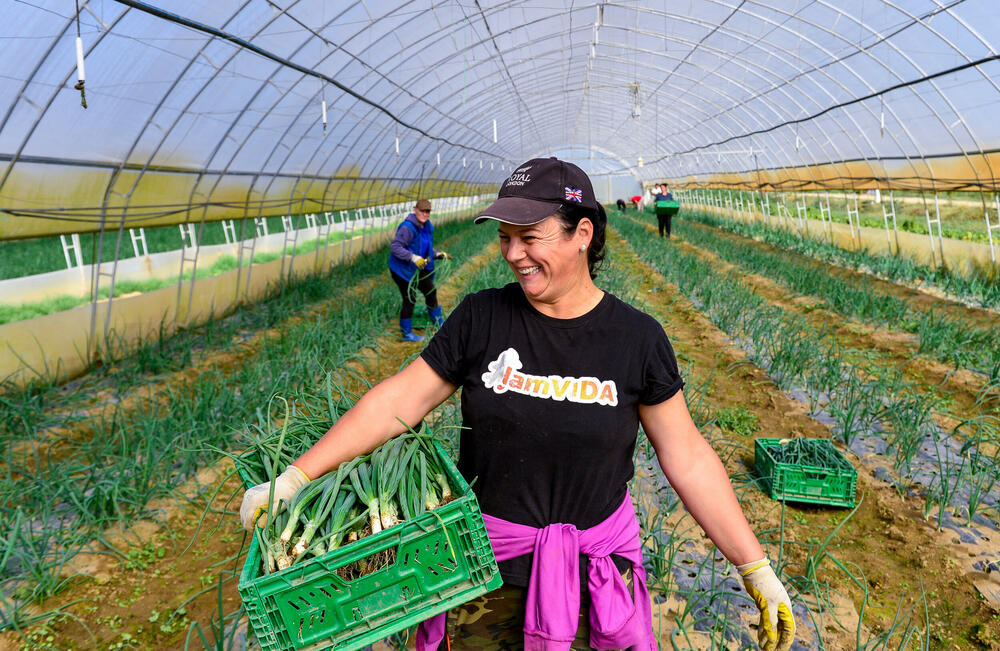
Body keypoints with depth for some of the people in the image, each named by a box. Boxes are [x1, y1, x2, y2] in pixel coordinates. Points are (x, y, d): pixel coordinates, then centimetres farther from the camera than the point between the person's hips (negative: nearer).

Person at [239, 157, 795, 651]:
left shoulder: (638, 338, -9)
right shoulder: (482, 318, -8)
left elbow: (687, 457, -4)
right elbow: (399, 400, -5)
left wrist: (757, 571, -3)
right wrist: (291, 479, -7)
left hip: (594, 573, 0)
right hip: (485, 570, 1)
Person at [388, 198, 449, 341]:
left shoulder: (427, 227, 5)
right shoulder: (407, 227, -24)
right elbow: (394, 247, -30)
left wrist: (437, 254, 3)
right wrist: (412, 257, -37)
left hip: (418, 267, 9)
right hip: (402, 269, -9)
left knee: (431, 292, 16)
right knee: (409, 300, -4)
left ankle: (439, 323, 35)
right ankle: (406, 333, 11)